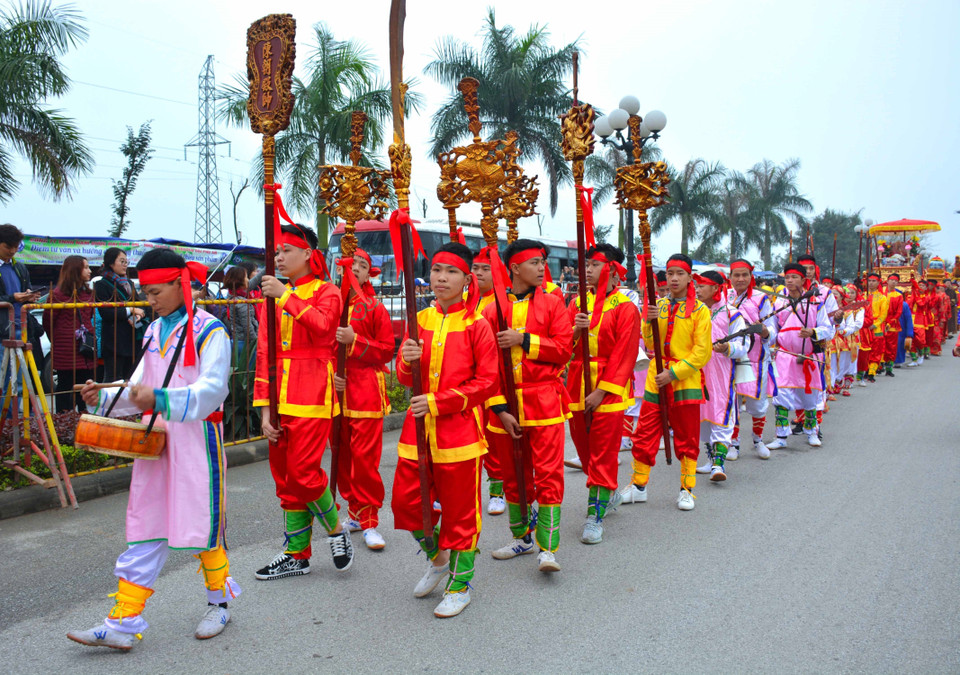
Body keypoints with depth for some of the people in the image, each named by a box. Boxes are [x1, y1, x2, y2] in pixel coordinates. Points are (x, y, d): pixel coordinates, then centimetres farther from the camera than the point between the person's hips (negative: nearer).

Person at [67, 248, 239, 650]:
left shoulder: (208, 330, -10)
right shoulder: (154, 331, 14)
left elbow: (212, 389, -20)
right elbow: (141, 386, 18)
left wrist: (162, 400, -32)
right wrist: (103, 398, 2)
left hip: (196, 439, -6)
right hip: (154, 438, 7)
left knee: (202, 523, 5)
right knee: (145, 530, 7)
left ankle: (219, 602, 26)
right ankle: (123, 623, 10)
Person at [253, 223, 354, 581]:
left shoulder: (326, 291, 0)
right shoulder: (273, 297, 15)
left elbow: (323, 324, -24)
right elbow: (264, 354, 11)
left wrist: (286, 296, -25)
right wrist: (265, 407, 4)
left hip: (313, 397, -6)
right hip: (281, 399, 6)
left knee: (303, 471, -10)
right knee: (284, 476, 9)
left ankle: (336, 529, 15)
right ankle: (296, 555, 21)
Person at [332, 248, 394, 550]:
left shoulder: (374, 307, 1)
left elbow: (387, 350, -1)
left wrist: (354, 341, -14)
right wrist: (328, 374, -4)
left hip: (366, 392, -3)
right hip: (336, 391, 4)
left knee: (365, 458, -5)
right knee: (342, 456, 9)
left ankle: (369, 522, 5)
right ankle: (355, 513, 25)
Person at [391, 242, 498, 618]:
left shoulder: (477, 325, -5)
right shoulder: (420, 321, 9)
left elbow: (486, 382, -9)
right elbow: (405, 379, 10)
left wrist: (438, 402, -17)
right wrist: (408, 361, -14)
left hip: (459, 429, -5)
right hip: (418, 428, 5)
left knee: (461, 510, 5)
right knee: (405, 502, 8)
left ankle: (460, 584, 24)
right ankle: (438, 559, 35)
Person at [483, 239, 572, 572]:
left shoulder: (552, 304, 4)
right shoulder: (492, 311, 4)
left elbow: (563, 348, -4)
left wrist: (523, 340, -14)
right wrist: (499, 408, -7)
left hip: (544, 402, -2)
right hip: (506, 405, 2)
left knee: (548, 473, -6)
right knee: (513, 475, 13)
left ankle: (548, 548, 1)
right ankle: (522, 538, 30)